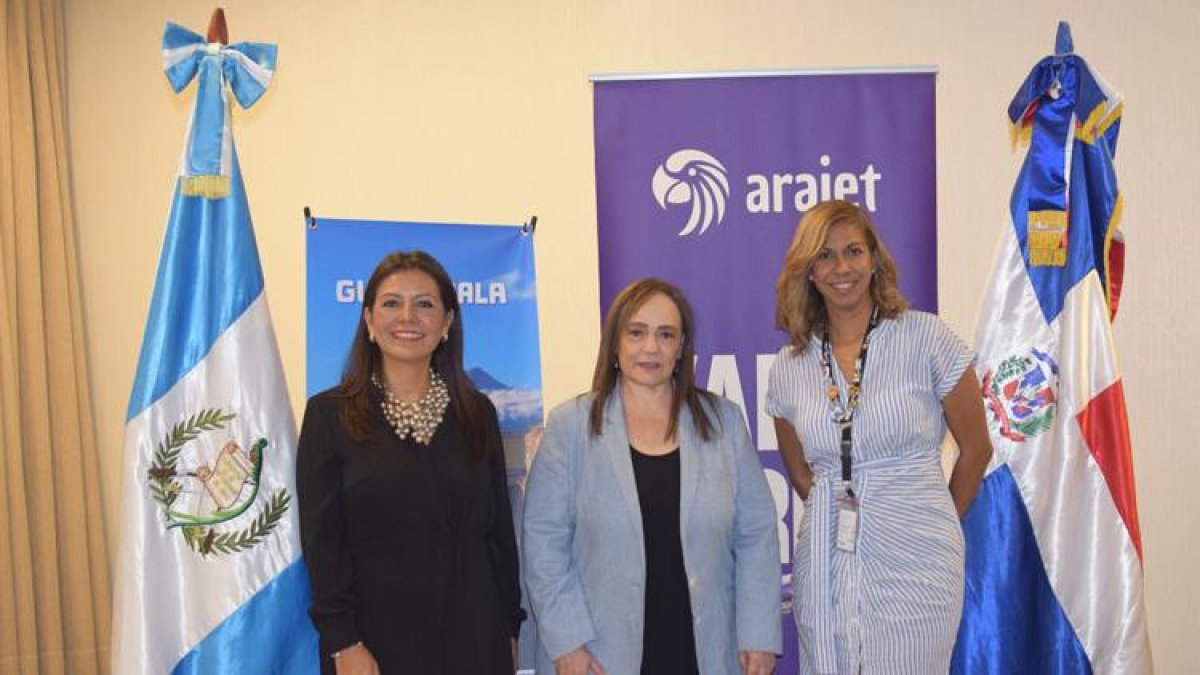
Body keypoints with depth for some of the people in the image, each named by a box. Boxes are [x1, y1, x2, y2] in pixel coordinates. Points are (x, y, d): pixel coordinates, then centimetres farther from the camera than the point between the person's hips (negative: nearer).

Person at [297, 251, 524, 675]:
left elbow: (500, 529, 7)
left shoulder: (477, 413, 5)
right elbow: (321, 540, -5)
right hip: (374, 641, -2)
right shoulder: (329, 413, -2)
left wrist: (509, 627, 5)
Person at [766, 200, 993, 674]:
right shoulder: (789, 367, 3)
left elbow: (976, 448, 3)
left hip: (913, 563, -3)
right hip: (825, 568, 3)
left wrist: (937, 526, 12)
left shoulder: (926, 338, -6)